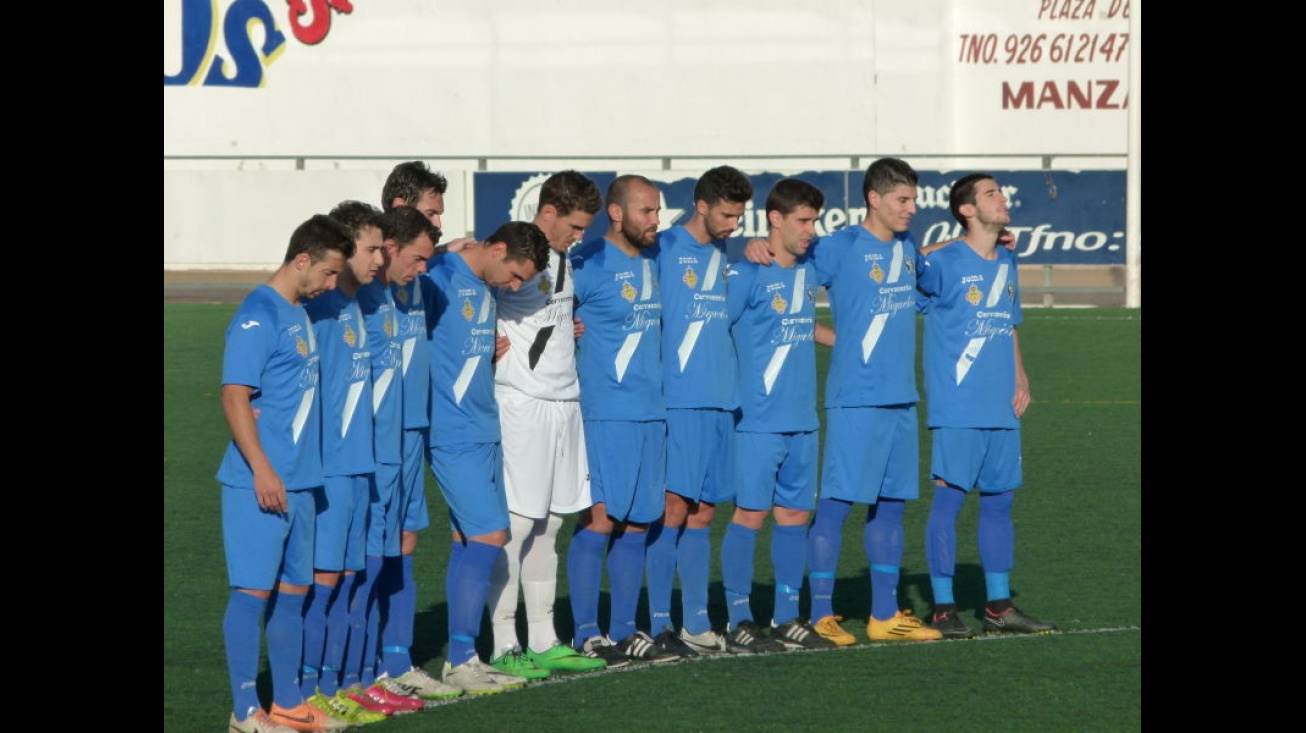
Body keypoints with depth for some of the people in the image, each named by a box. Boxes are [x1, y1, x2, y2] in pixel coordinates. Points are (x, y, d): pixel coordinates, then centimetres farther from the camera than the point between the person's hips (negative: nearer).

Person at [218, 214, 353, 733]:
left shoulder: (300, 314, 15)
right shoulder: (257, 317, -13)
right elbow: (235, 397, -18)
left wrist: (301, 470, 16)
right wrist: (262, 470, -21)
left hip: (298, 482, 9)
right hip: (260, 484, -9)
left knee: (293, 591, 13)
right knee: (253, 590, -4)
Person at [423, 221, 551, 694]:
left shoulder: (484, 289, 15)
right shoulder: (440, 279, -13)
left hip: (484, 432, 9)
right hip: (454, 436, -9)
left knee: (470, 542, 9)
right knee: (488, 536, -12)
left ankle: (462, 658, 14)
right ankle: (461, 660, -6)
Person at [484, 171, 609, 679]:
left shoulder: (562, 259, 15)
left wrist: (568, 330, 12)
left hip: (564, 403, 9)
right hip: (523, 404, -9)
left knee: (549, 524, 12)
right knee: (515, 524, -7)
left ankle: (544, 641, 18)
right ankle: (504, 645, -3)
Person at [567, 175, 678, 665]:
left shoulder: (652, 259, 14)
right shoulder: (588, 263, -10)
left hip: (651, 410, 7)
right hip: (605, 415, -7)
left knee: (636, 523, 9)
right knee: (600, 519, -7)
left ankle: (625, 631, 15)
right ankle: (586, 634, -2)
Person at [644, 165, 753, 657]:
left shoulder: (723, 256, 16)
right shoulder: (663, 250, -6)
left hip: (720, 401, 7)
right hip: (677, 400, -7)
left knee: (702, 512, 9)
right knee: (673, 506, -8)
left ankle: (696, 625, 13)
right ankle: (659, 624, -4)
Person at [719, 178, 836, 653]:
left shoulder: (809, 271, 12)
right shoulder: (747, 274, -9)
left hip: (802, 418, 7)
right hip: (759, 418, -7)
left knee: (795, 515, 9)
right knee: (751, 514, -4)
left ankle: (787, 617, 16)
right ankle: (740, 619, 3)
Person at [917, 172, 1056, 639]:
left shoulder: (1007, 263, 13)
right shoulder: (944, 263, -8)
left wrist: (1020, 376, 11)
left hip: (1002, 408, 7)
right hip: (956, 407, -7)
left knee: (999, 500, 10)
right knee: (949, 499, -5)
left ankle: (999, 606, 17)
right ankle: (943, 607, 1)